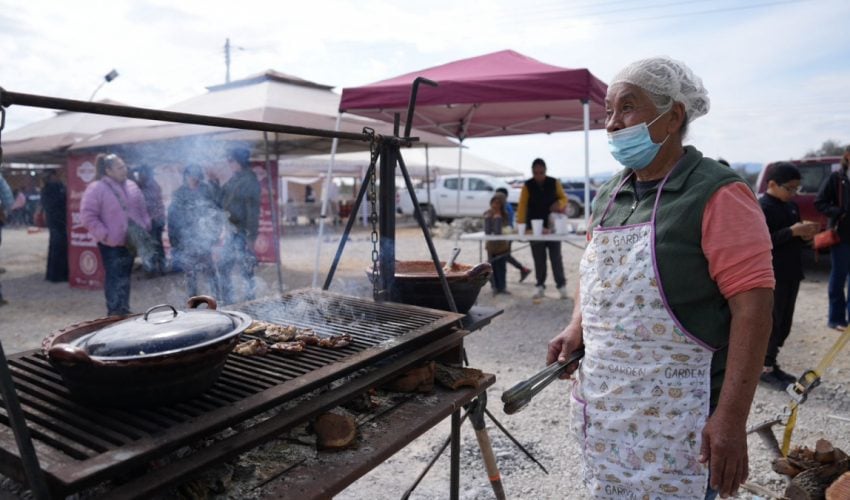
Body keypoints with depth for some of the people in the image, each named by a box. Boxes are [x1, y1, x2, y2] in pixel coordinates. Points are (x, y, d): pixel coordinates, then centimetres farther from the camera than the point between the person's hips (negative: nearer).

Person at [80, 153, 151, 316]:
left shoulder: (131, 186, 10)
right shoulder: (96, 189, -10)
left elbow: (142, 209, 17)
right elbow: (88, 215, -12)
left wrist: (146, 228, 7)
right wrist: (104, 234, -17)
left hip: (132, 241, 6)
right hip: (111, 243, -6)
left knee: (125, 277, 14)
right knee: (114, 278, -4)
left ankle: (124, 309, 24)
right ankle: (114, 312, 4)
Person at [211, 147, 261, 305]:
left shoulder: (250, 181, -15)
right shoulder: (234, 180, 11)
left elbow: (253, 211, -19)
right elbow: (222, 202, 18)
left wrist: (251, 237, -22)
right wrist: (214, 183, 7)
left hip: (242, 233, -9)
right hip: (231, 231, 9)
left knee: (245, 270, -1)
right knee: (223, 267, 14)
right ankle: (228, 303, 25)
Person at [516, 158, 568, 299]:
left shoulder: (554, 183, -1)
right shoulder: (527, 186, -4)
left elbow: (563, 198, 8)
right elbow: (522, 205, -9)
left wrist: (560, 204, -17)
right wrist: (520, 225, -18)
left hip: (552, 226, 0)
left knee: (556, 257, 2)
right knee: (539, 259, 6)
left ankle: (561, 285, 12)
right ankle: (540, 286, 17)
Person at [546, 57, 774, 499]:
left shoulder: (717, 195, -14)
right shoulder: (608, 196, 7)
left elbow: (753, 305, -18)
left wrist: (732, 418, -21)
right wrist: (576, 327, 2)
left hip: (674, 417, -7)